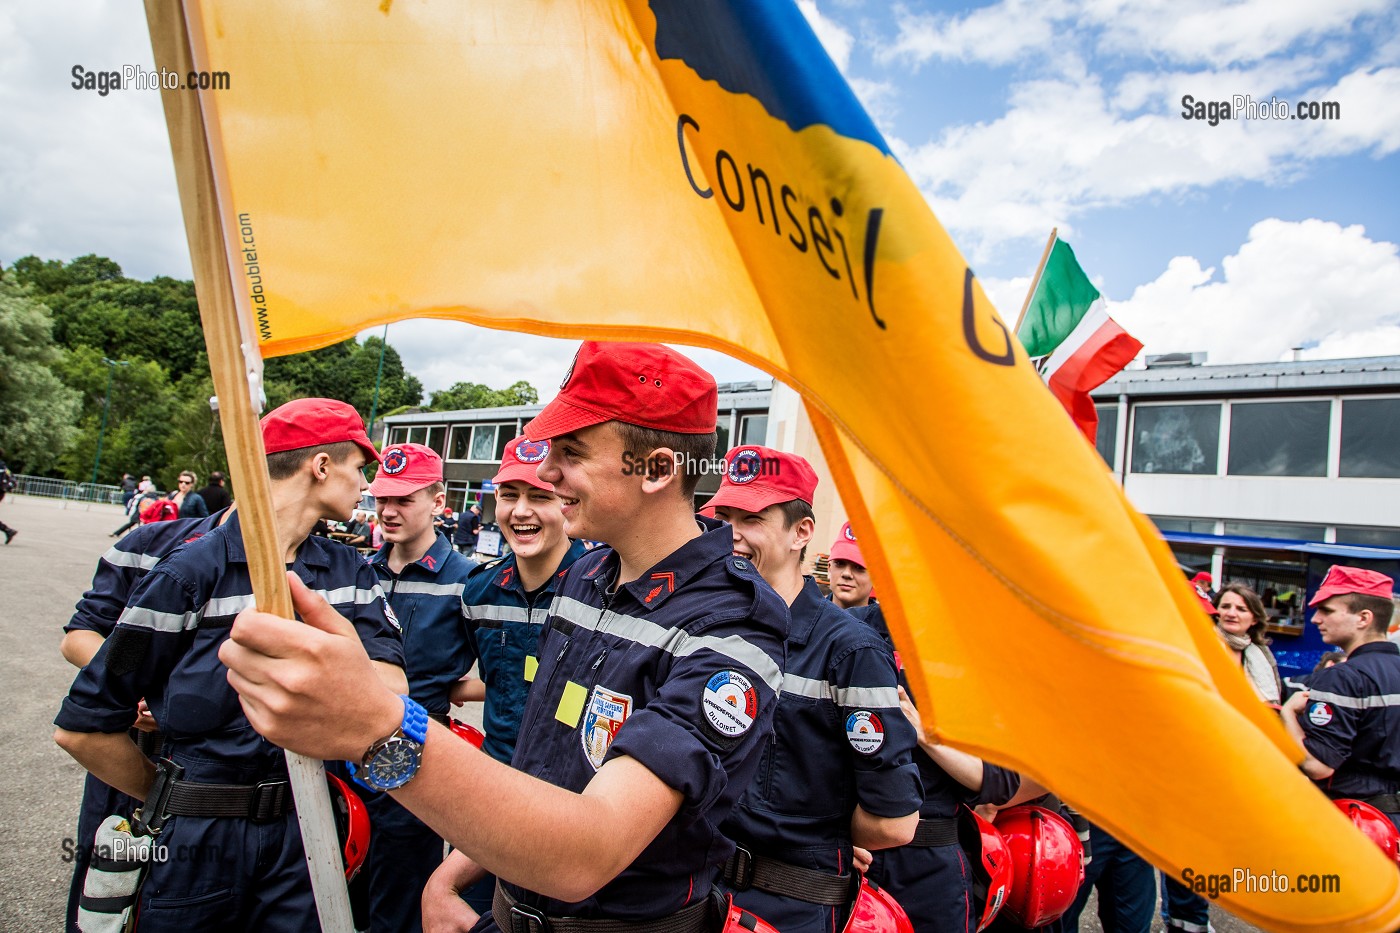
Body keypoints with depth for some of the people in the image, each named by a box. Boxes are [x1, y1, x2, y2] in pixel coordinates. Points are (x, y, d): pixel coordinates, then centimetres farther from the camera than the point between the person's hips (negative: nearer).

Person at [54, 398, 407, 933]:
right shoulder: (192, 572, -12)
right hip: (200, 837, -3)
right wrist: (173, 801, 3)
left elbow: (389, 693, -9)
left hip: (303, 831, 3)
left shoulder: (350, 573, 1)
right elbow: (82, 728, -8)